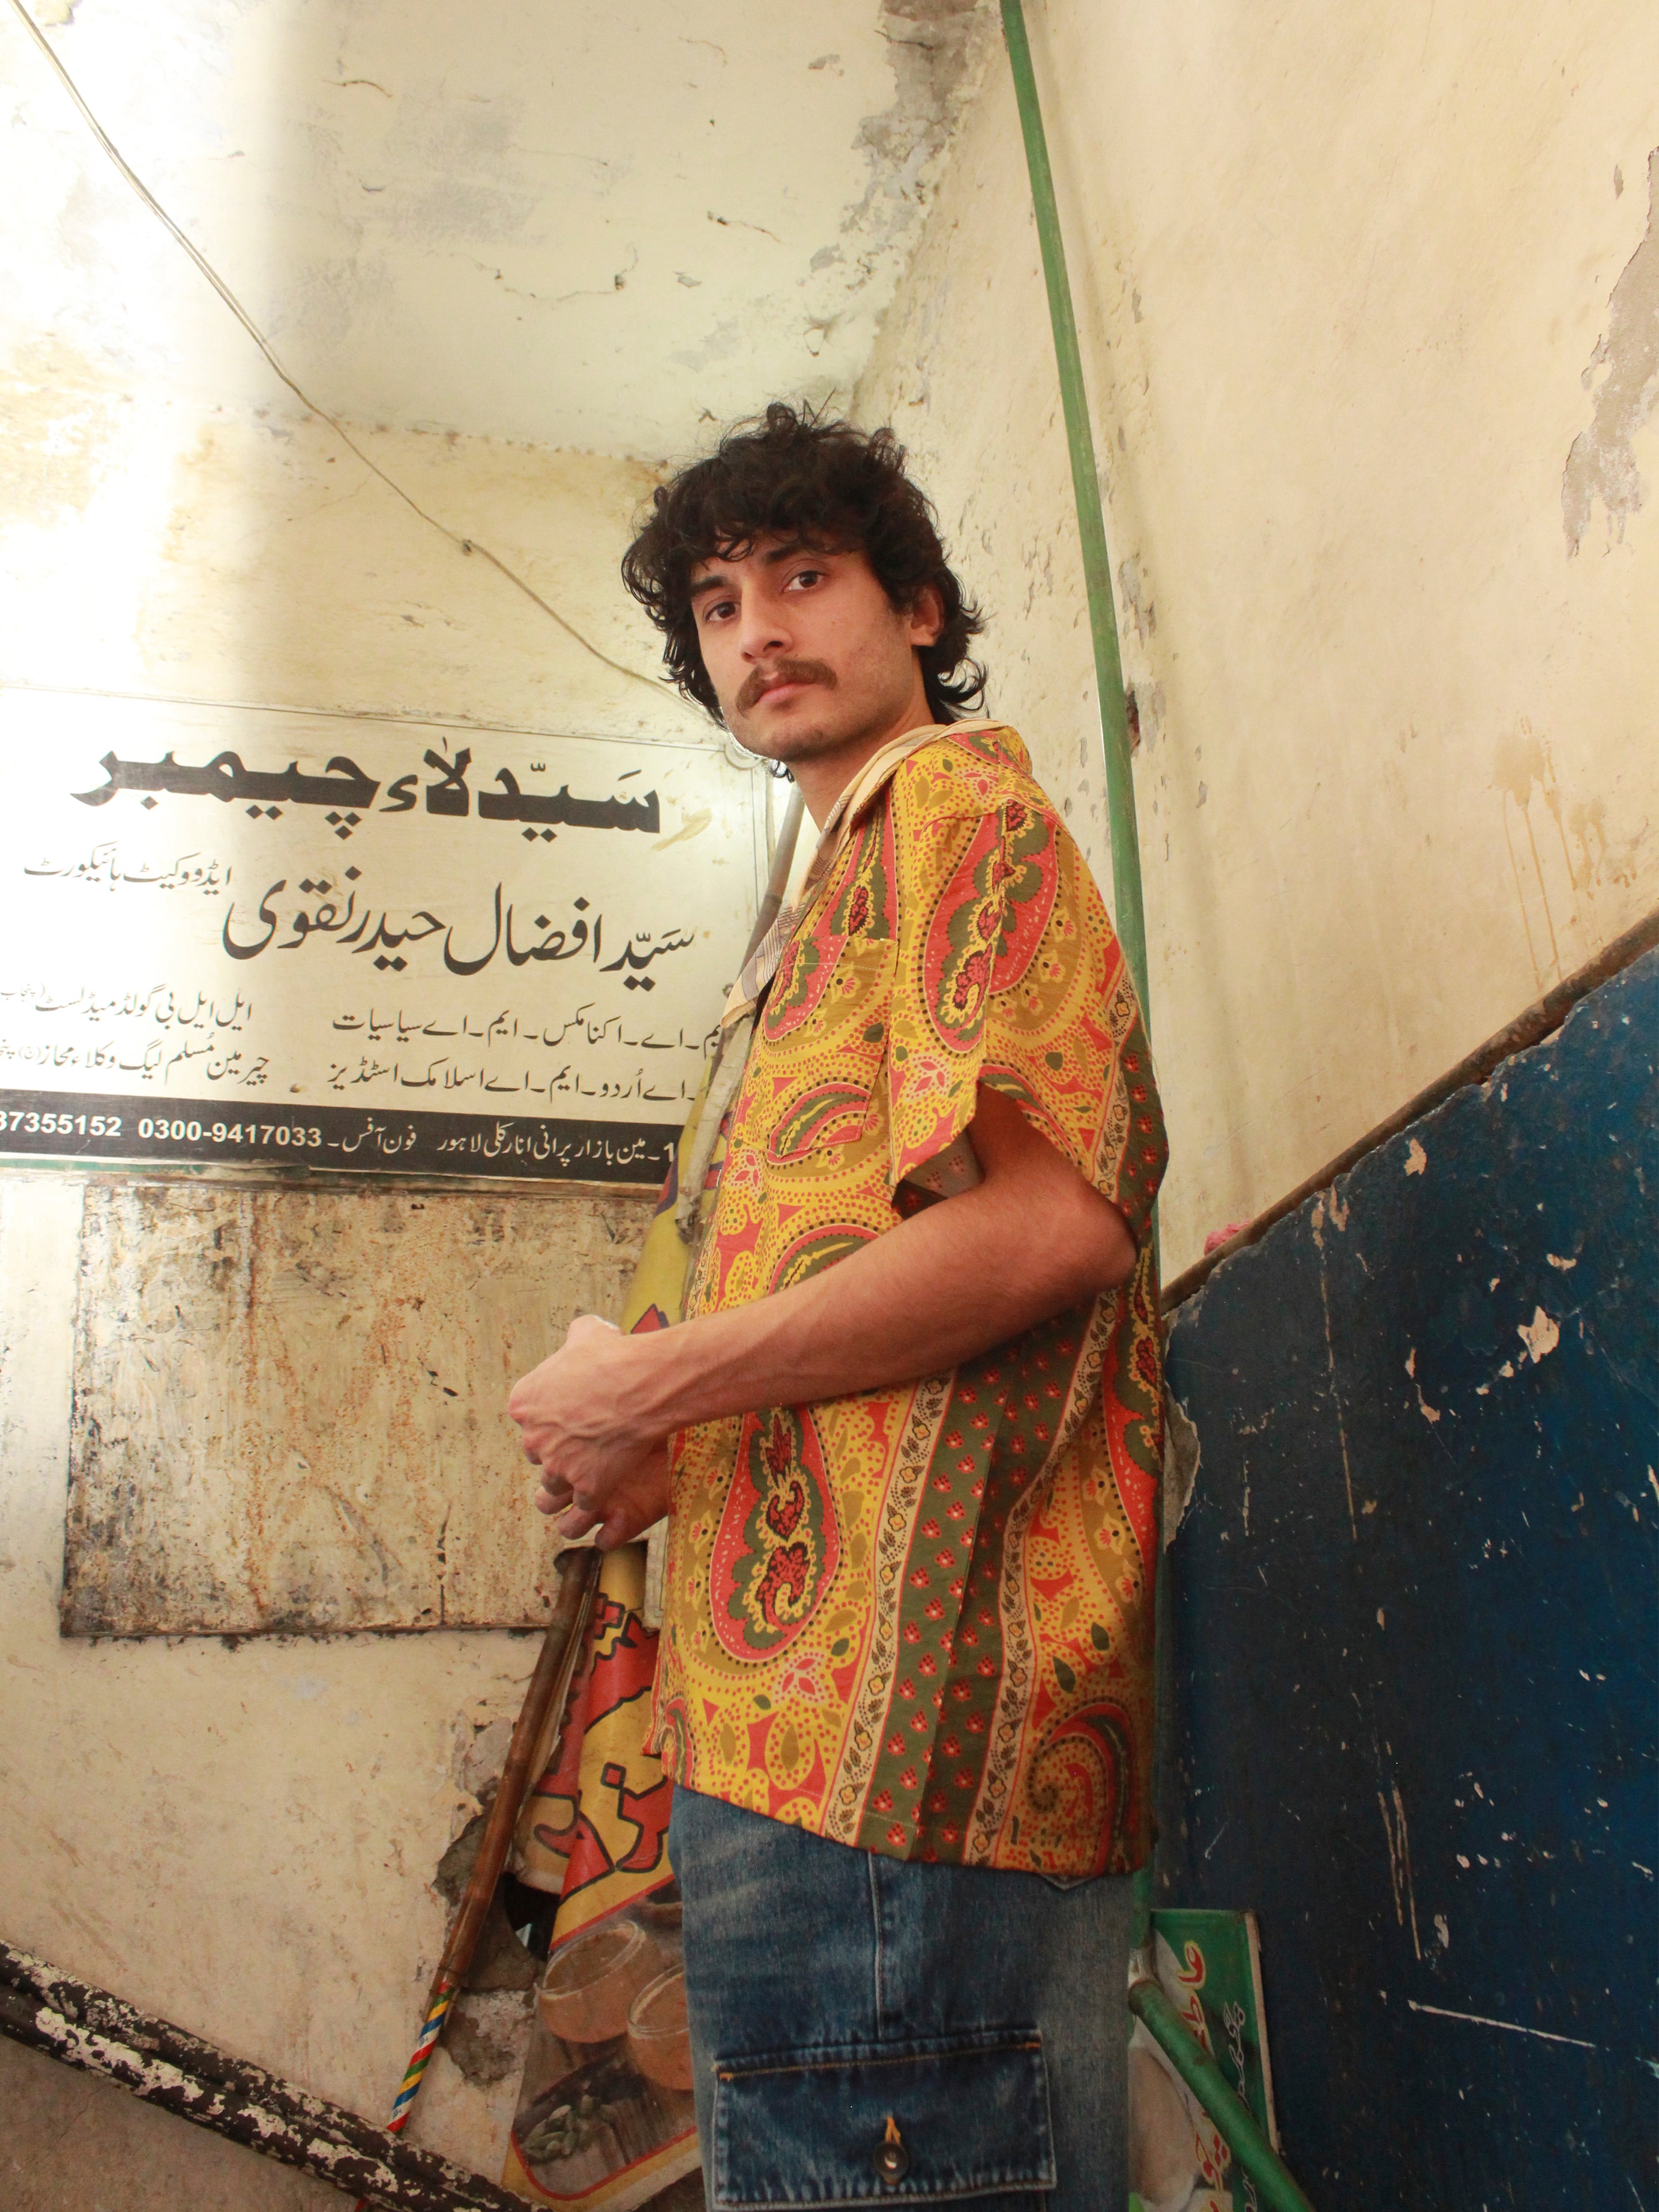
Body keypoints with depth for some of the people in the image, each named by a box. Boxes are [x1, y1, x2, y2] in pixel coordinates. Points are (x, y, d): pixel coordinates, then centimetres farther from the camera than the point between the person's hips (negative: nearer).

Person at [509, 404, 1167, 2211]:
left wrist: (651, 1392, -10)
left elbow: (1048, 1220, -19)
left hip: (900, 1704, -10)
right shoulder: (846, 886, 27)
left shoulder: (956, 799, -2)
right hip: (821, 1719, 10)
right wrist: (688, 1449, 12)